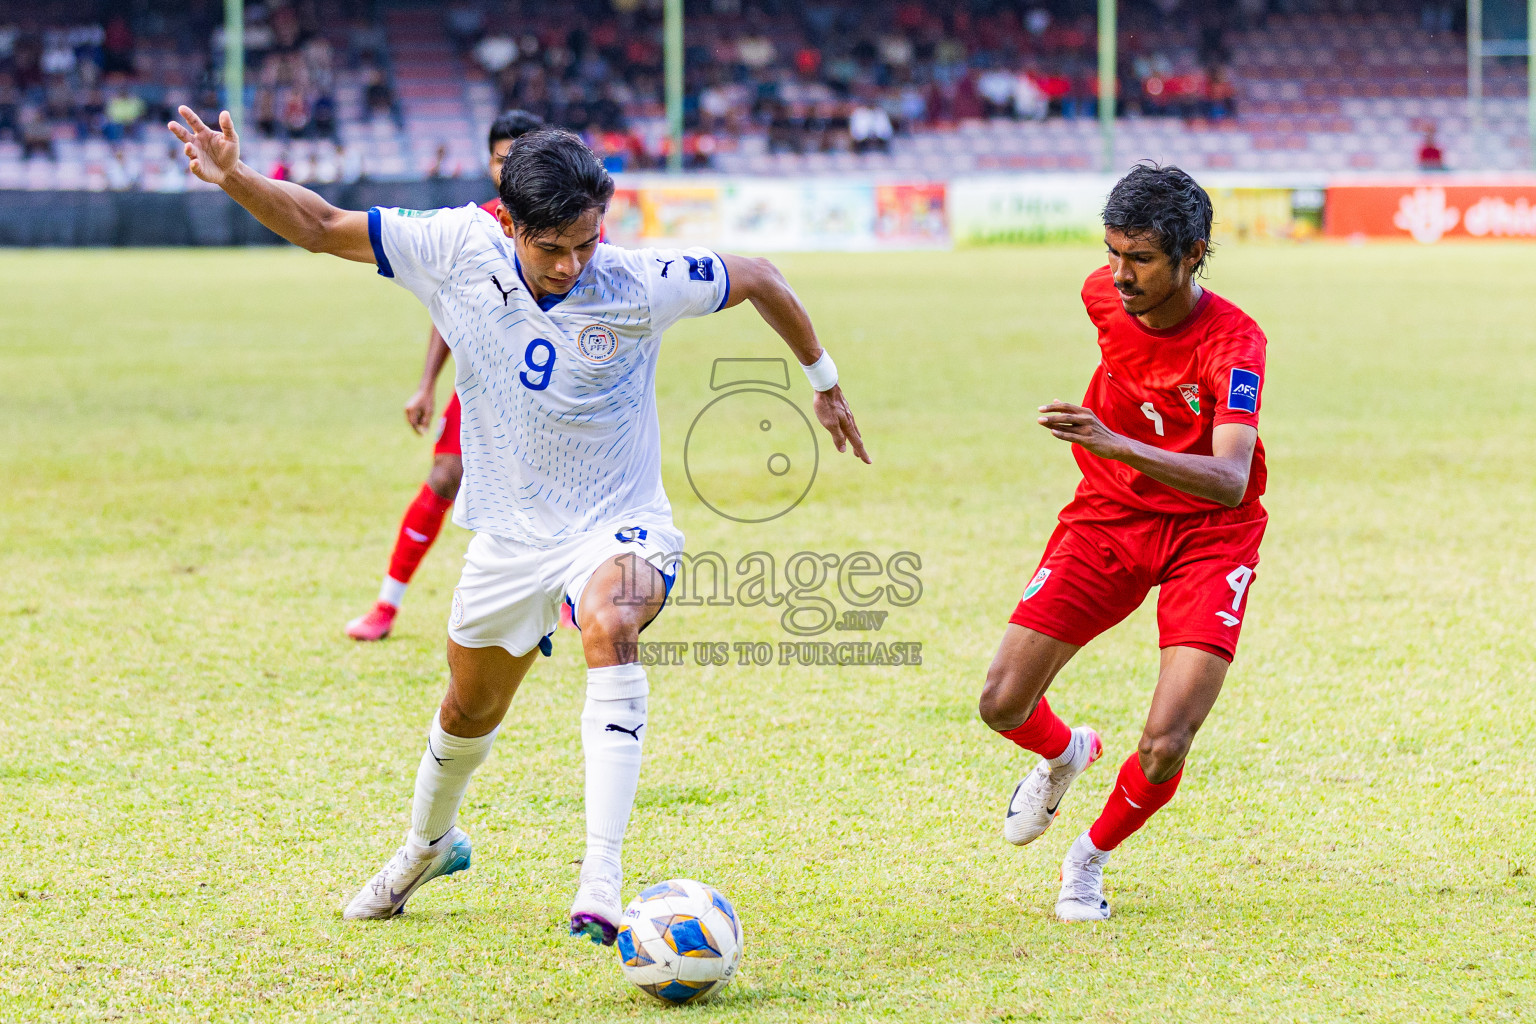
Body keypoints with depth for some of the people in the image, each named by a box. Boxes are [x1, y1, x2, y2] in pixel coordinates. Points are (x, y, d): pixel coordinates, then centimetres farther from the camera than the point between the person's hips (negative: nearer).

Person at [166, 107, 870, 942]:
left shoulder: (639, 287, -21)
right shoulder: (456, 251, -15)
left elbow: (758, 279, -5)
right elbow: (323, 228, -7)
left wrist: (824, 382, 7)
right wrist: (235, 180, -22)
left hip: (616, 526, -4)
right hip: (509, 531, 4)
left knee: (609, 628, -37)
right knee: (471, 707, 21)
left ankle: (601, 885, -44)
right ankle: (428, 843, 56)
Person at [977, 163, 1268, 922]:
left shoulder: (1233, 343, -26)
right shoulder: (1105, 293, -11)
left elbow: (1230, 481, -39)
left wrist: (1120, 444, -53)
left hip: (1209, 533, -4)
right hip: (1109, 515, 4)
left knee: (1165, 746, -17)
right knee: (1003, 704, -7)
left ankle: (1090, 859, 16)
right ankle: (1065, 754, 31)